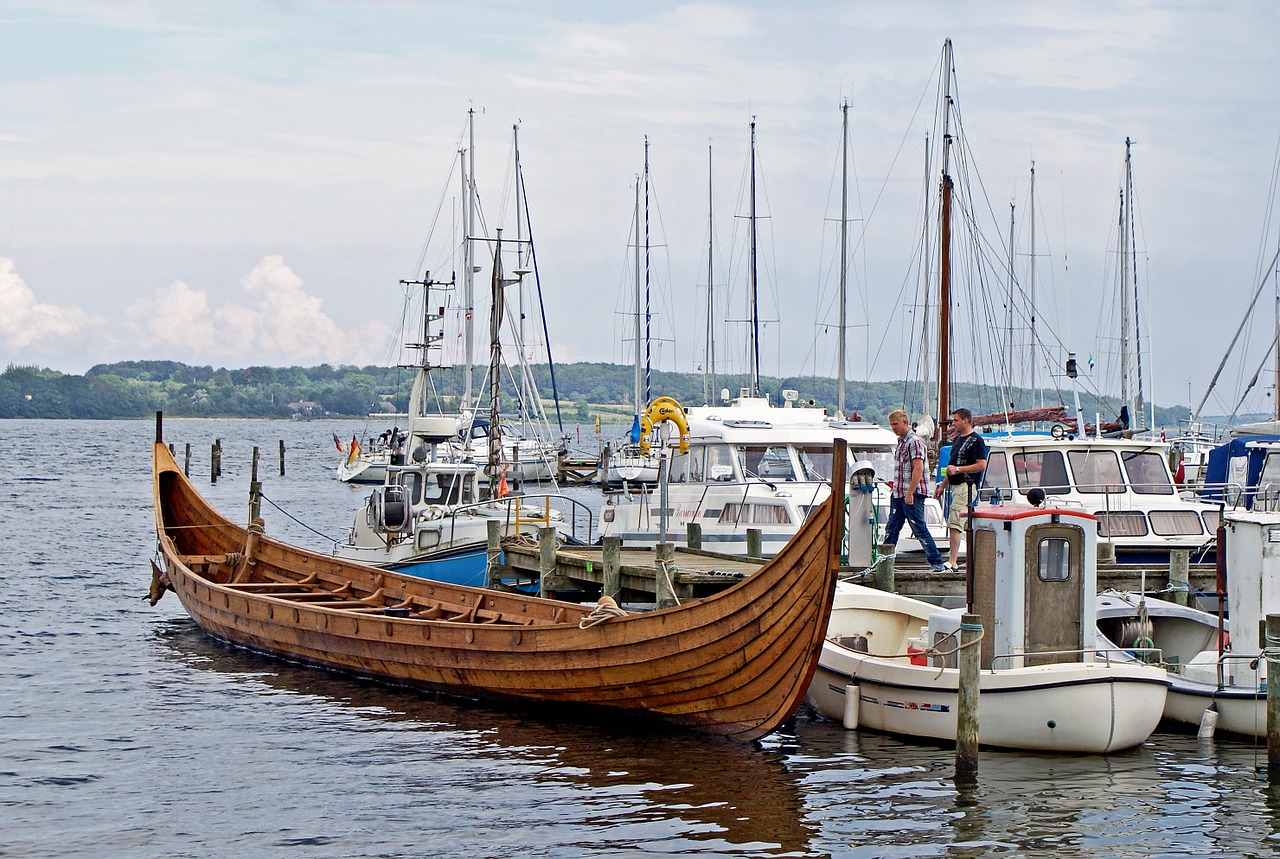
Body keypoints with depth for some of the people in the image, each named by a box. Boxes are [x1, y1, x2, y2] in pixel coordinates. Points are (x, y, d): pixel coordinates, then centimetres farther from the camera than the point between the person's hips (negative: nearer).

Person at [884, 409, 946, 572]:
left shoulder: (914, 441, -12)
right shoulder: (900, 442, 17)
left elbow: (918, 469, -20)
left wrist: (910, 493, -23)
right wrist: (894, 491, 20)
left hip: (912, 495, -9)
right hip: (898, 494, 9)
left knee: (920, 529, -7)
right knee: (891, 529, 10)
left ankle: (936, 562, -2)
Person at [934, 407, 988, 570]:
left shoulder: (976, 440, -10)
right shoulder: (957, 439, 19)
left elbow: (982, 465, -17)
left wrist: (958, 469, -19)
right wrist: (942, 485, 24)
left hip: (967, 486, -10)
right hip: (956, 486, 10)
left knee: (954, 523, -16)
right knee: (968, 525, 11)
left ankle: (952, 561, -20)